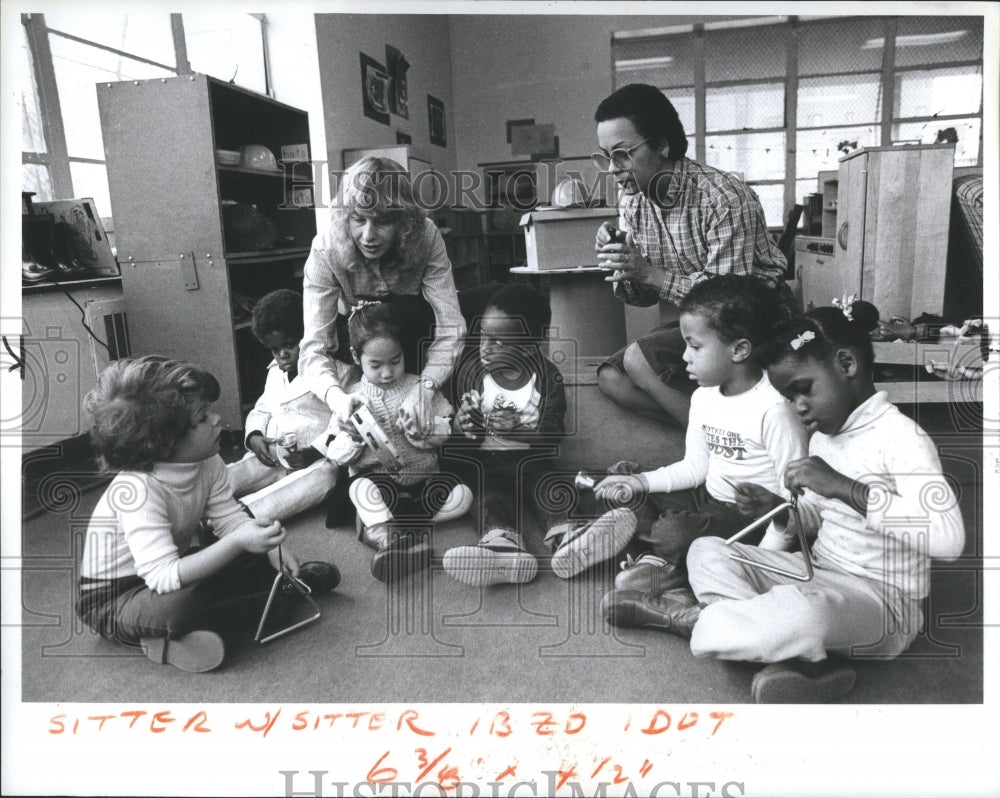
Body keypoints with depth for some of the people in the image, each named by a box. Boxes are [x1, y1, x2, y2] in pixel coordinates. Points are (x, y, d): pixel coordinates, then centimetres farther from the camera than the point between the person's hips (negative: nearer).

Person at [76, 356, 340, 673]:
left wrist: (272, 548, -26)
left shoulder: (208, 463, -13)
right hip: (113, 599, -6)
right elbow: (164, 578, -41)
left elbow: (231, 519, -7)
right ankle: (270, 601, -15)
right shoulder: (136, 490, -35)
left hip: (176, 570, 7)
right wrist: (236, 543, -51)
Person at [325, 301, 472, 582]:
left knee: (462, 496, -22)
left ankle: (377, 525, -19)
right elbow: (337, 456, 1)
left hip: (421, 474, 3)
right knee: (361, 488, -34)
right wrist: (354, 438, -20)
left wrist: (419, 432, -20)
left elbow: (443, 433, 1)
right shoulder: (351, 398, 3)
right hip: (376, 477, -2)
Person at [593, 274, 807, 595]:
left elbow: (794, 496, -20)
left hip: (751, 517, -8)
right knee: (624, 499, -2)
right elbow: (695, 466, 10)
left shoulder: (774, 409, -22)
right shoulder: (703, 398, 3)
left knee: (672, 532, -29)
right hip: (708, 497, 8)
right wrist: (642, 482, -4)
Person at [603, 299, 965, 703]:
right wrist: (783, 512, -4)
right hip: (816, 573, 9)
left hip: (879, 596, -9)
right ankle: (803, 658, -22)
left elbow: (949, 538, -31)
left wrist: (844, 487, -35)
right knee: (707, 551, -4)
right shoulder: (823, 435, 8)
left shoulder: (901, 436, -17)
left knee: (799, 611, -40)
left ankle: (695, 617, -11)